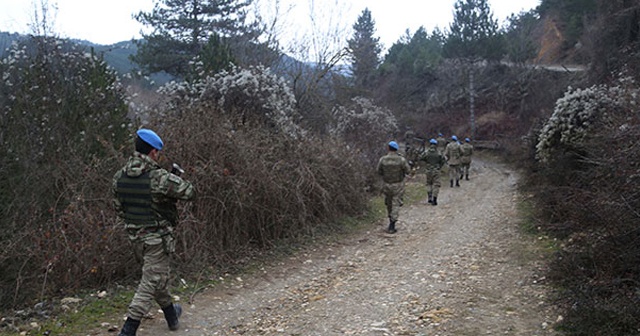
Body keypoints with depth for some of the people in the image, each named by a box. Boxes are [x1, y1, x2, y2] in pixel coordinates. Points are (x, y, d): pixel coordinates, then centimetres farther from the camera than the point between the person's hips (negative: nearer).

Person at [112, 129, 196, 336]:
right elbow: (190, 192, -16)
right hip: (157, 239, -7)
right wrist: (175, 184, 3)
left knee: (157, 276, 24)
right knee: (151, 282, 2)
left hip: (135, 237, 7)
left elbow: (118, 208, 7)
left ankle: (171, 314, 42)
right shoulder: (160, 178, -23)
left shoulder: (119, 177, -2)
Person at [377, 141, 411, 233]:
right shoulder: (401, 160, -15)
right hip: (398, 185, -2)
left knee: (389, 203, 21)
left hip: (387, 184, 2)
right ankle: (391, 227, -5)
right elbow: (408, 171, -6)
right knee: (396, 205, 2)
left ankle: (391, 222, 33)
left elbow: (379, 172, 0)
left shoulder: (382, 159, -11)